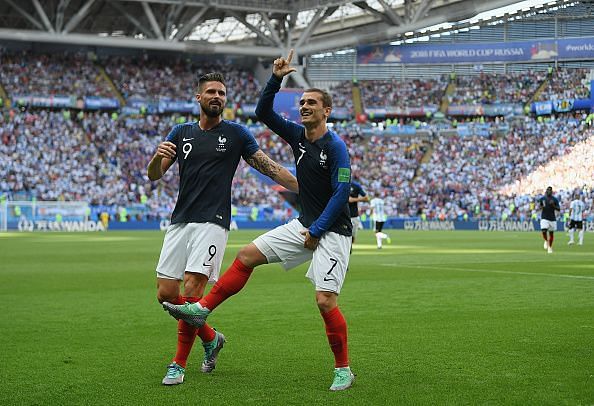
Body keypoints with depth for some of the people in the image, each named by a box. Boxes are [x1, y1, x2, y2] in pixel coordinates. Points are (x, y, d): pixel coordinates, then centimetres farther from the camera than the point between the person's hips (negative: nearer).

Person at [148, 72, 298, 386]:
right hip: (180, 221, 4)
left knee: (192, 289, -16)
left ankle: (179, 364, -3)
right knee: (166, 293, 0)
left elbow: (270, 168, 6)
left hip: (213, 222, -4)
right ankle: (210, 338, 24)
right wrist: (157, 156, -15)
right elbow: (154, 176, 8)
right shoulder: (181, 132, 12)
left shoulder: (236, 133, 4)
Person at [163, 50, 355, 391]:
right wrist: (276, 79, -3)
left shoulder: (336, 147, -15)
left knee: (325, 300, -15)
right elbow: (264, 113, 10)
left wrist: (317, 231, -18)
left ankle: (344, 370, -1)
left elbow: (342, 192, -19)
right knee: (247, 255, 2)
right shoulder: (297, 135, 6)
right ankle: (202, 309, 8)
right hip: (304, 225, 8)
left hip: (332, 232, -8)